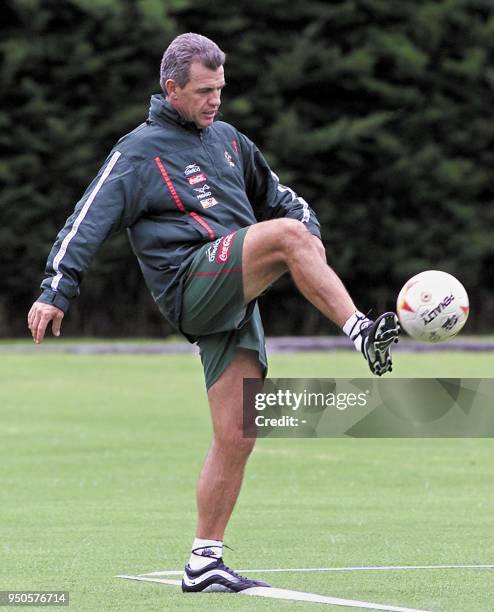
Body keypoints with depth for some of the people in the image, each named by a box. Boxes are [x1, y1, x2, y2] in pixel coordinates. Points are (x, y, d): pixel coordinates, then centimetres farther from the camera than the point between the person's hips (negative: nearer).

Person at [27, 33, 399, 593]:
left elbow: (273, 195, 33)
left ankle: (205, 562, 6)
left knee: (235, 438, 0)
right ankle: (364, 336, -32)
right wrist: (56, 289, -14)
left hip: (234, 303, 6)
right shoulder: (140, 152, 3)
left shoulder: (227, 140, 23)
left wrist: (310, 234, 12)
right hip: (190, 286, -6)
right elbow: (90, 221, -3)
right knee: (286, 234, -29)